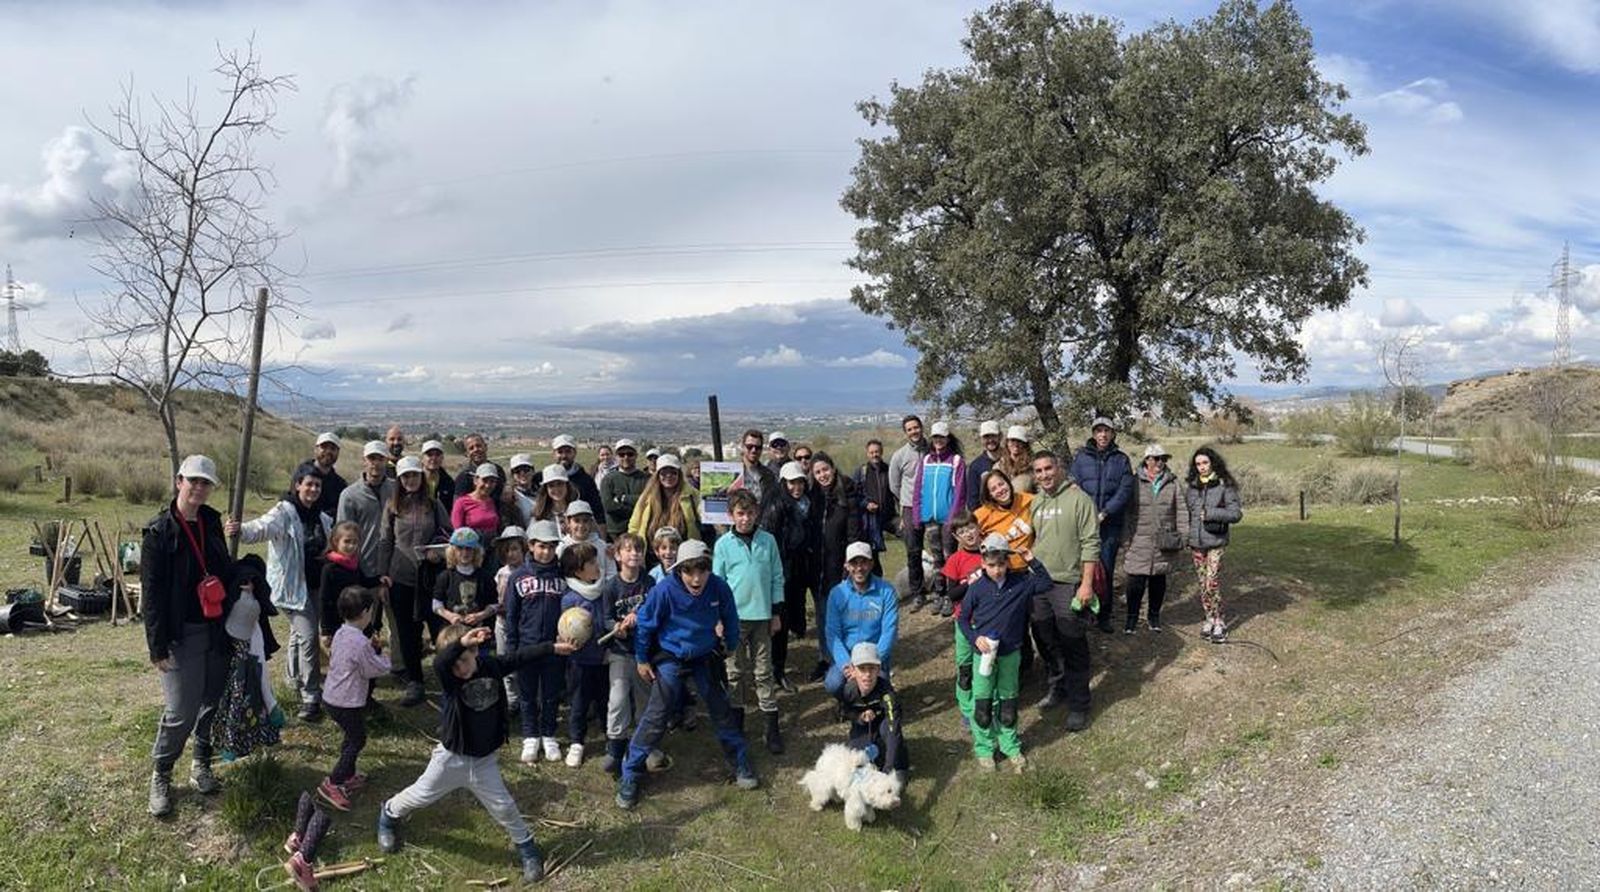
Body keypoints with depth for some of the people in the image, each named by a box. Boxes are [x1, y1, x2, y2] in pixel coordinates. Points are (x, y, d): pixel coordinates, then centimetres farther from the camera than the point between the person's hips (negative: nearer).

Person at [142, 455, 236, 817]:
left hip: (215, 630, 6)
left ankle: (201, 765, 31)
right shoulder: (159, 530, -11)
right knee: (180, 712, -4)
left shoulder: (211, 522, 6)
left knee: (213, 701, 13)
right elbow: (151, 592, -11)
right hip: (181, 635, -6)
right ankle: (160, 776, 17)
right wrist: (158, 646, -13)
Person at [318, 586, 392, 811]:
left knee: (352, 737, 24)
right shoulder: (360, 643, -27)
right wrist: (380, 653, 1)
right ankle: (332, 783, 6)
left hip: (332, 698, 9)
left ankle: (348, 775, 39)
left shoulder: (340, 634, 1)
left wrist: (371, 649, 7)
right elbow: (380, 669, -19)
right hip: (348, 704, -9)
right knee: (357, 740, 6)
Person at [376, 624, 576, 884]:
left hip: (484, 760, 2)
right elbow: (439, 663, -47)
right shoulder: (449, 677, -24)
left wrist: (553, 647, -4)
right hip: (451, 758, -2)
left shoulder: (491, 667, -14)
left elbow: (520, 656, -3)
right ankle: (389, 814, 51)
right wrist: (462, 643, -66)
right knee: (420, 795, 20)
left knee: (503, 807, 9)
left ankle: (526, 847, 29)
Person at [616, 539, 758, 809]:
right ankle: (630, 776, 4)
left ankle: (742, 766, 25)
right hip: (670, 658, -3)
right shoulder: (665, 590, -28)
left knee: (722, 711, 8)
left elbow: (730, 619, 0)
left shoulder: (719, 587, -21)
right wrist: (642, 659, -3)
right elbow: (644, 623, -12)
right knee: (656, 716, -7)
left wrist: (731, 647, 12)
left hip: (704, 657, 3)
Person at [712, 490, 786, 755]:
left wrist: (776, 613, 4)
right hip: (735, 616, 0)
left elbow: (777, 578, 5)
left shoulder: (768, 541, 1)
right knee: (736, 671, 9)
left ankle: (772, 727, 10)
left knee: (764, 671, 6)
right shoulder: (723, 544, -2)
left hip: (762, 615, 1)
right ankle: (736, 722, 23)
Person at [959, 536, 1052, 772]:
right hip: (984, 652, -1)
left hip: (1010, 653, 2)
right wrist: (975, 638, -15)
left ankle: (1010, 746, 30)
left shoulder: (1020, 583, -4)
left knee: (1008, 703, 14)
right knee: (982, 703, 5)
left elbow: (1047, 584, -3)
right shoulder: (977, 589, -9)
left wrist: (1032, 561, -11)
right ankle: (984, 748, 22)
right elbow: (964, 619, 0)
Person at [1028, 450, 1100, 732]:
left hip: (1068, 584, -6)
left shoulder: (1079, 499, -10)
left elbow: (1091, 544, -12)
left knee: (1073, 647, 0)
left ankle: (1078, 704, 12)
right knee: (1045, 641, 16)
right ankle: (1058, 688, 36)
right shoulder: (1034, 502, 9)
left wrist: (1087, 583, -16)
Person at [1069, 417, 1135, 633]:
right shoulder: (1081, 456, 6)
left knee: (1106, 571, 3)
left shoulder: (1121, 459, 7)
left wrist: (1105, 512, -12)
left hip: (1110, 524, 0)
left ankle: (1104, 616, 11)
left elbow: (1125, 490, -2)